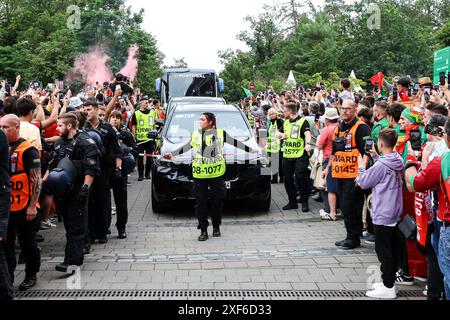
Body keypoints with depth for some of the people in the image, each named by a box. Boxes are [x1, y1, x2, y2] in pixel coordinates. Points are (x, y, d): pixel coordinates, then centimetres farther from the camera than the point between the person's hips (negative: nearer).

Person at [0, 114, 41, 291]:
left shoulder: (27, 150, -10)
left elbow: (37, 180, -12)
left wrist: (32, 206, -16)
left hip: (23, 207, -6)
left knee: (28, 243, 7)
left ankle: (31, 276, 20)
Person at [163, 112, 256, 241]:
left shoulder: (220, 133, 3)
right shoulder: (196, 135, 10)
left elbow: (235, 143, 9)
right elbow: (186, 147, 21)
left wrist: (251, 150, 10)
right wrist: (172, 154, 21)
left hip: (216, 173, -2)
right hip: (199, 174, 2)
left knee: (218, 200, 4)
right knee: (201, 202, 0)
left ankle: (216, 227, 22)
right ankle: (203, 230, 7)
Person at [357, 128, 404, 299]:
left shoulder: (381, 165, -22)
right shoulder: (399, 162, 2)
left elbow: (363, 183, -11)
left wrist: (362, 166, 4)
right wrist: (375, 157, 14)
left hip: (382, 215, -8)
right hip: (395, 213, 8)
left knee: (384, 252, 0)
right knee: (391, 250, 17)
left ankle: (388, 288, 6)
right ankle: (389, 281, 28)